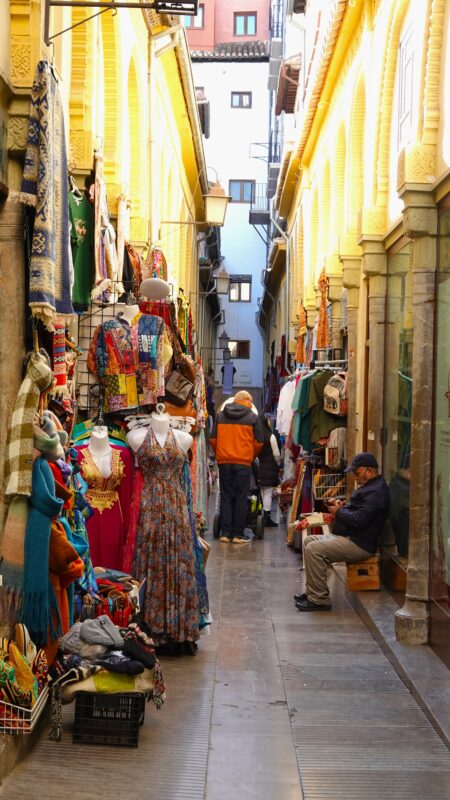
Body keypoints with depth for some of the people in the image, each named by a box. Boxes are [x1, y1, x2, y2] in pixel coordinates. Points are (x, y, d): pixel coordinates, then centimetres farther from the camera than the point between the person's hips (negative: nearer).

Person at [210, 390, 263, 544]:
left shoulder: (220, 415, 8)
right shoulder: (253, 417, 1)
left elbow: (213, 439, 8)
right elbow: (258, 443, 1)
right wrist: (252, 458, 17)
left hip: (224, 461, 3)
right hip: (243, 462, -2)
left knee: (226, 496, 8)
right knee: (241, 498, 2)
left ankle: (225, 533, 5)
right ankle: (238, 534, 2)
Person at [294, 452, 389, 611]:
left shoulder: (375, 492, -18)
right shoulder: (369, 486, 18)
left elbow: (359, 520, -26)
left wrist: (339, 511, -9)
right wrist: (342, 506, 7)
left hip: (360, 544, -12)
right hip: (349, 537, 12)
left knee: (314, 550, -21)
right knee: (308, 541, 12)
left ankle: (319, 599, -16)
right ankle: (312, 592, 12)